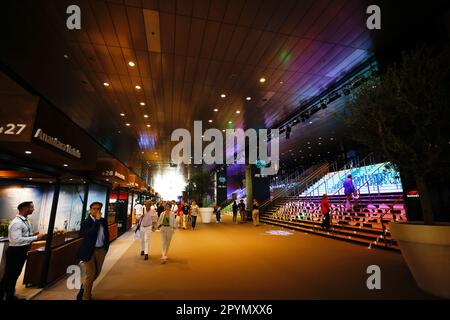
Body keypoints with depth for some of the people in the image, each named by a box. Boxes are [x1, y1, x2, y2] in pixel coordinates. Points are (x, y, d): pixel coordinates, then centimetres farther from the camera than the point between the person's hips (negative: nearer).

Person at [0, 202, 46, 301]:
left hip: (22, 251, 9)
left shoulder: (26, 221, 6)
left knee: (15, 275, 22)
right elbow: (17, 240, -29)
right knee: (9, 276, 5)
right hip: (15, 251, -9)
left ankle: (10, 296, 37)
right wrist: (35, 237, -26)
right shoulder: (17, 222, -24)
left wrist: (34, 235, -2)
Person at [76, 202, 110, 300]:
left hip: (101, 250, 6)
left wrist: (106, 247, 9)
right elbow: (89, 234, -29)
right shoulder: (85, 222, -13)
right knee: (90, 275, 2)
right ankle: (86, 297, 23)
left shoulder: (103, 220, 2)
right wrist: (97, 220, -28)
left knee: (96, 272, 19)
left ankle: (84, 290, 45)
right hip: (89, 251, -6)